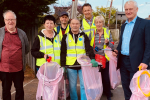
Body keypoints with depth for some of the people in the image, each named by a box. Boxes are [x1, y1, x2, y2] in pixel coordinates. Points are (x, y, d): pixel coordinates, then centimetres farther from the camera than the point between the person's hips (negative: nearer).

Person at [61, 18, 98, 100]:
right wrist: (63, 65, -2)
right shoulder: (66, 37, 7)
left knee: (84, 85, 3)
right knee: (72, 86, 8)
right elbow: (63, 52, 5)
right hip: (70, 65, 0)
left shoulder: (84, 36, 6)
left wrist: (92, 59, -22)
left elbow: (89, 49, -5)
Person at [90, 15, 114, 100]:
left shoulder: (108, 32, 5)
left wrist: (108, 42, -14)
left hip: (105, 59, 0)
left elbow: (112, 46, 5)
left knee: (106, 77, -1)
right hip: (95, 59, 1)